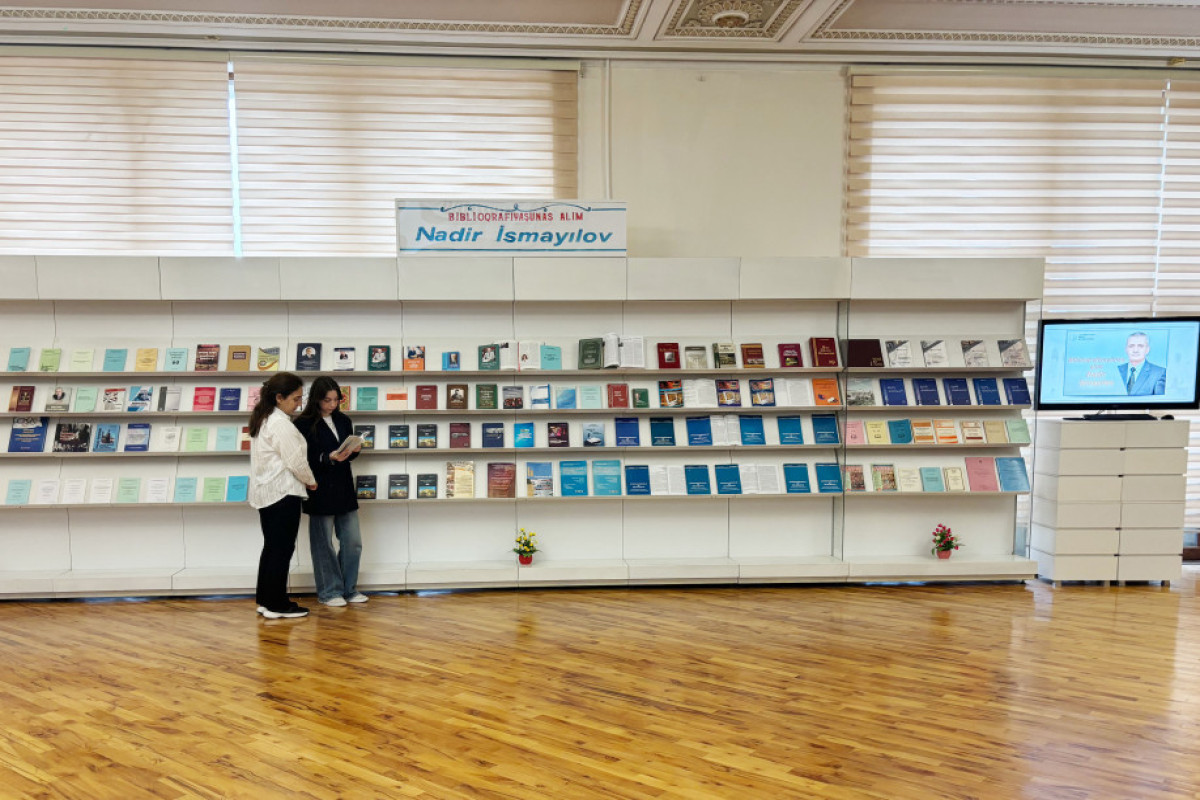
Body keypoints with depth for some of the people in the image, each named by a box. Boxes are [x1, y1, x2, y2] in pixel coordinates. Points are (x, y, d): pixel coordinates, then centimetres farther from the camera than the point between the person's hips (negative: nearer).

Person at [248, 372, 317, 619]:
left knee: (271, 547, 15)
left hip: (265, 492, 10)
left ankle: (264, 600, 20)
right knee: (283, 548, -3)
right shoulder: (281, 424, -17)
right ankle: (277, 604, 2)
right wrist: (311, 481, 0)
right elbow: (296, 460, -18)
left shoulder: (262, 420, 14)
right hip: (283, 493, -10)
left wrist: (302, 480, 10)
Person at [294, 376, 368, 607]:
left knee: (353, 541, 8)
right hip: (320, 490, -6)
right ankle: (330, 591, 18)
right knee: (324, 543, 5)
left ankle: (349, 588, 22)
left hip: (344, 488, 6)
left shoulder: (343, 421, 9)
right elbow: (305, 458, -12)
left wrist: (354, 450, -5)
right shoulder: (304, 424, -9)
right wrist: (329, 458, -25)